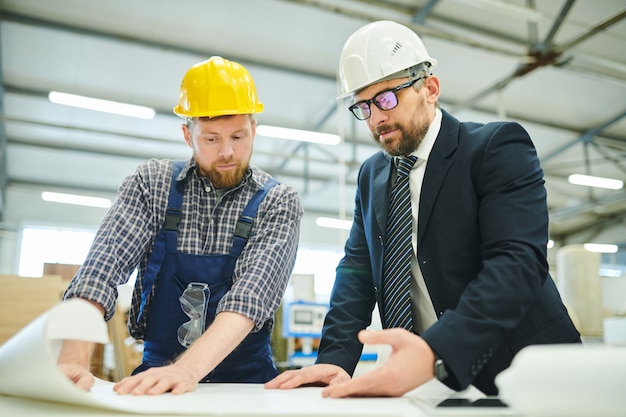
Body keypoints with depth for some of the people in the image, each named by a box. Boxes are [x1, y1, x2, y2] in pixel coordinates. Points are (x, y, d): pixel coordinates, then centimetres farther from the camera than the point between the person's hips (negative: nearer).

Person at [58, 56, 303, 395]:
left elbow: (253, 292, -18)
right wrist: (73, 361, -25)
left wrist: (188, 369, -31)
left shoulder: (279, 202, -5)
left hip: (245, 379, 0)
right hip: (156, 372, 1)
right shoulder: (152, 182, -1)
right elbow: (103, 266, -11)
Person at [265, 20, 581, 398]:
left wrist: (435, 353, -33)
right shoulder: (372, 175, 10)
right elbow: (358, 270, 6)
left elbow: (517, 260, -19)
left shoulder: (499, 146, -7)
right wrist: (335, 359, -11)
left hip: (519, 370, -4)